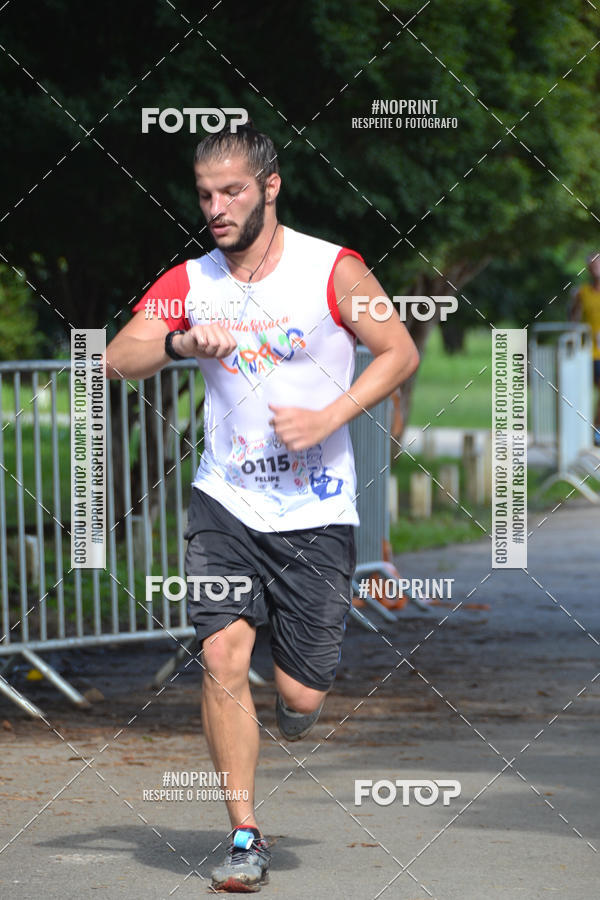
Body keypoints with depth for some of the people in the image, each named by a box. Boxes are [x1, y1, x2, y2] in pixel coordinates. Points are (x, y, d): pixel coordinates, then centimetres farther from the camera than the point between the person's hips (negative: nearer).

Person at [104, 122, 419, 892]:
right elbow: (118, 360, -6)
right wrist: (181, 343, -26)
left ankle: (295, 696, 37)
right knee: (222, 655, -16)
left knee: (300, 696, -3)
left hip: (315, 508, -2)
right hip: (225, 501, 2)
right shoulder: (190, 282, 2)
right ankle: (245, 837, -6)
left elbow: (400, 352, 0)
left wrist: (328, 418, -13)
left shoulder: (333, 271, -6)